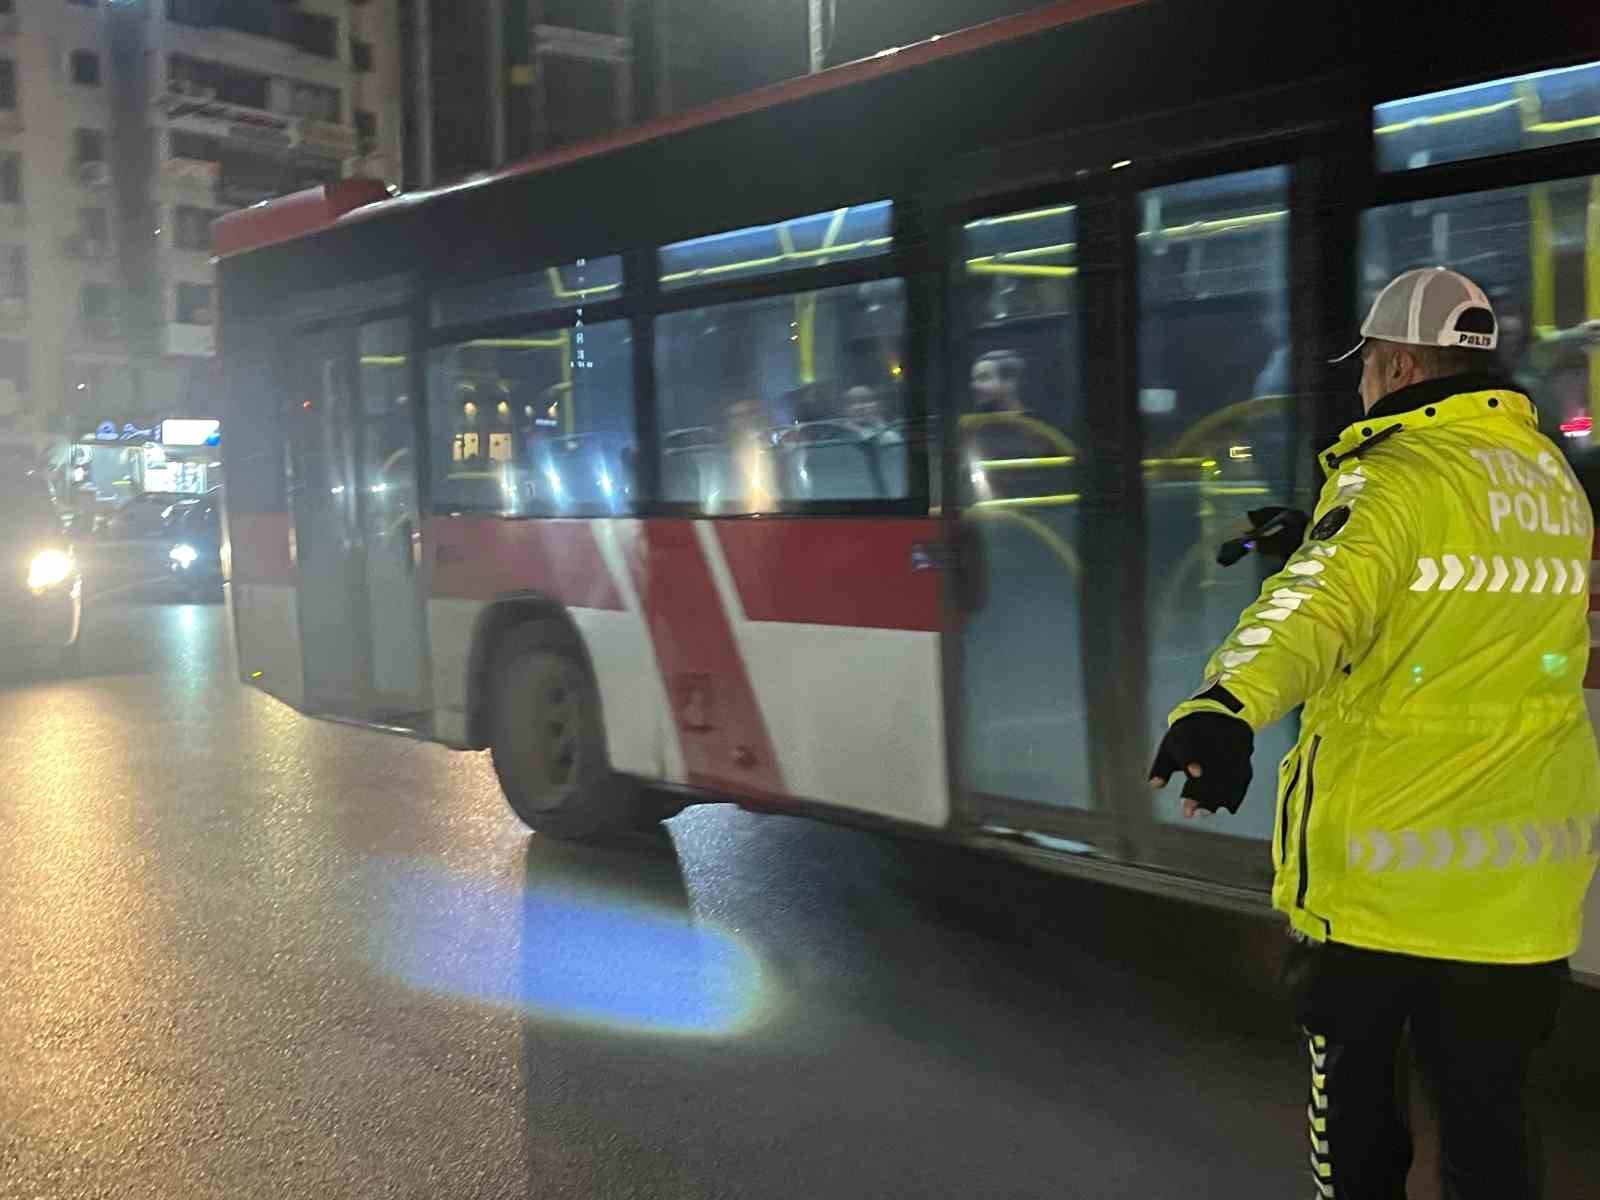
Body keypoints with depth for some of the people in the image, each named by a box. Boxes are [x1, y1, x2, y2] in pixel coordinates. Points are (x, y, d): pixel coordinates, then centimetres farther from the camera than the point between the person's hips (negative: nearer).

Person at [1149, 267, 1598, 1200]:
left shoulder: (1396, 476, -15)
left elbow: (1326, 597, -35)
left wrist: (1230, 702, -50)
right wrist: (1325, 535, 31)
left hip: (1384, 858, -6)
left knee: (1354, 1088, 13)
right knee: (1488, 1105, 16)